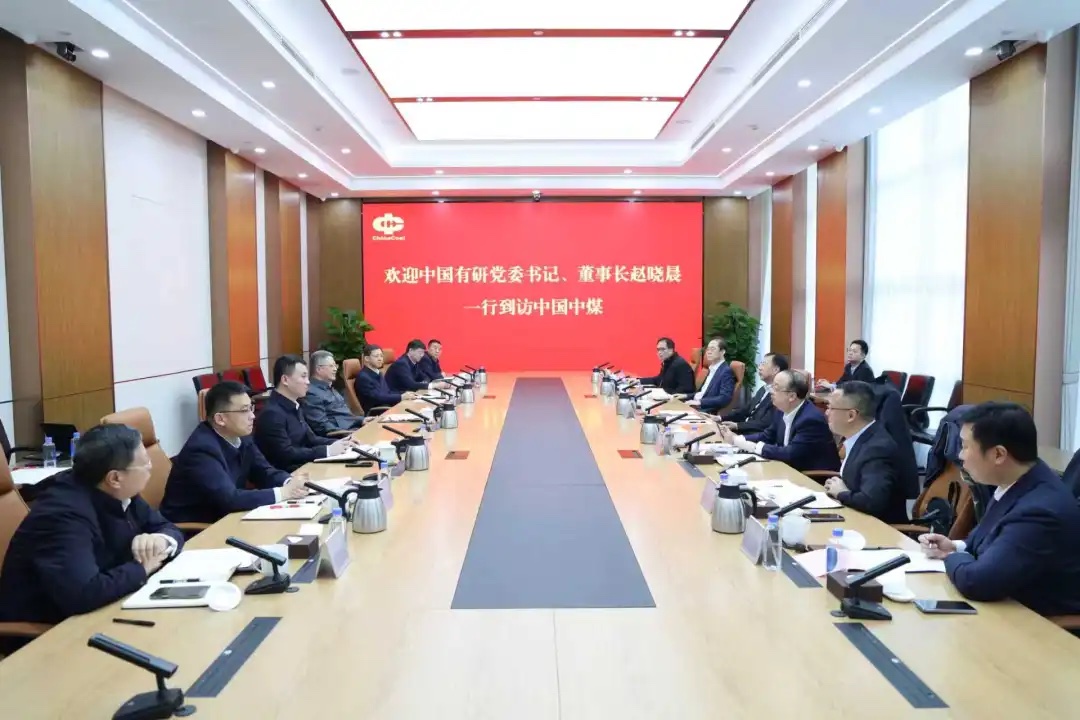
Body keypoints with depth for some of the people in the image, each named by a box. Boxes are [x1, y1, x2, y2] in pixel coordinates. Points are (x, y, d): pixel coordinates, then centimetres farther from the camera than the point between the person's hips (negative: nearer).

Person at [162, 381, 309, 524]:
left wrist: (289, 483, -16)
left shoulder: (240, 435, -2)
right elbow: (229, 498, -32)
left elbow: (263, 472, 5)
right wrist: (282, 493, -27)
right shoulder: (202, 449, -25)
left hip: (222, 518, 7)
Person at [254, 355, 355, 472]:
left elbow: (309, 439, 16)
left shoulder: (293, 406, 11)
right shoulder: (272, 413, -18)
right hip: (285, 474, -9)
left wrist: (336, 443, -1)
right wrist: (327, 451, -22)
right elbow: (286, 454, -23)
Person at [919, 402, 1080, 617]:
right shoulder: (1016, 484, -2)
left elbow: (975, 582, -33)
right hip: (1007, 606, 7)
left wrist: (951, 556, -13)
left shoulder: (1040, 511, -30)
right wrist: (956, 547, -2)